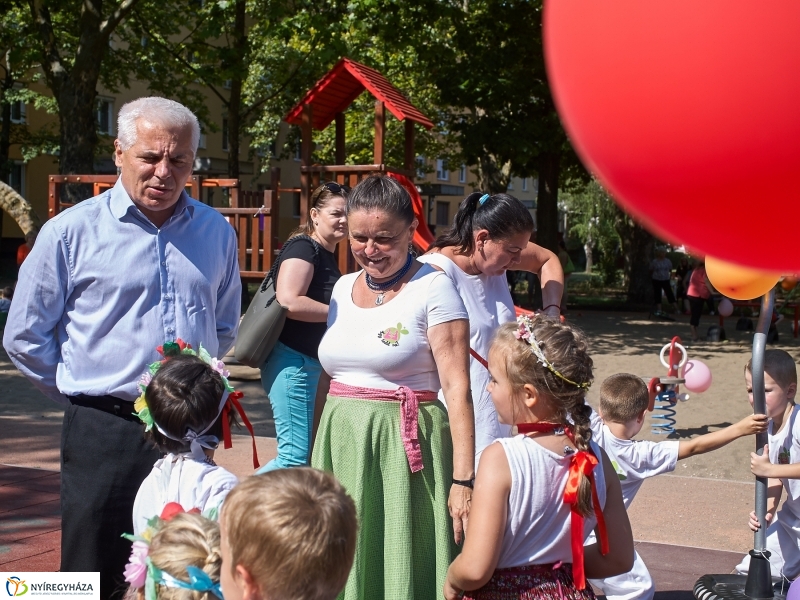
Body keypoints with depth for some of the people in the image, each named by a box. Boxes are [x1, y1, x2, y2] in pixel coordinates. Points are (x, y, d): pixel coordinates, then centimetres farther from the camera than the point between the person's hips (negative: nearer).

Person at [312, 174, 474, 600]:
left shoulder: (432, 288, -8)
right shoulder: (344, 287, 12)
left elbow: (457, 388, -13)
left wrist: (463, 479, -19)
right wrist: (315, 458, 20)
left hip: (403, 452, -6)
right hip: (339, 449, 6)